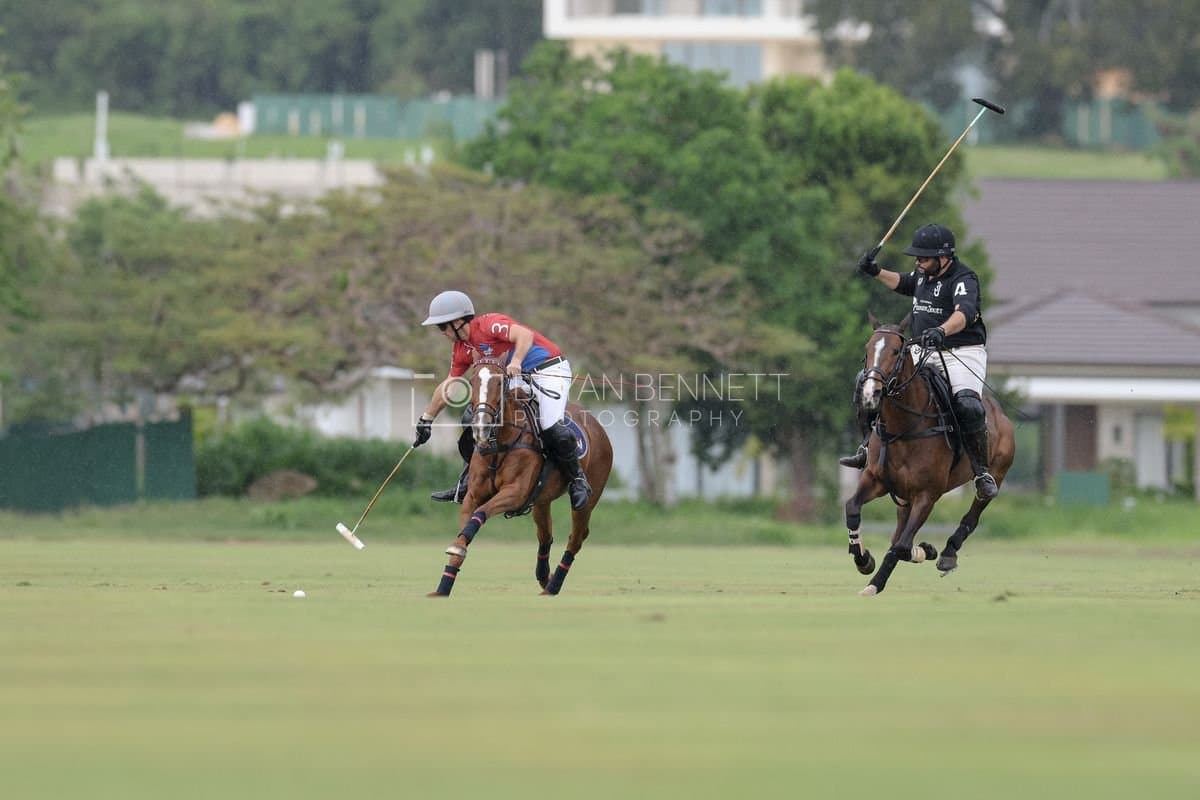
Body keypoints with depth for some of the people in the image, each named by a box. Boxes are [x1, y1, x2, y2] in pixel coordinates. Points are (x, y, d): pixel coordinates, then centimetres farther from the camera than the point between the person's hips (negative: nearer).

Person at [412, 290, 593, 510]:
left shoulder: (489, 325, -20)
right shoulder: (462, 349, 8)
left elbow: (525, 334, -34)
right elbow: (448, 386, 18)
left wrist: (516, 361, -49)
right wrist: (426, 419, 21)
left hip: (549, 370, -9)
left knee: (552, 429, -27)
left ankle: (577, 481, -9)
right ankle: (467, 485, 12)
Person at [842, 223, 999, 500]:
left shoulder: (963, 279, -17)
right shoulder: (925, 274, 10)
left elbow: (964, 313, -38)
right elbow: (903, 283, 35)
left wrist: (941, 331, -57)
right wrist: (876, 273, 19)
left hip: (962, 352, -8)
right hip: (922, 351, 8)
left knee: (968, 405, -33)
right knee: (868, 381, -1)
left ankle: (983, 474, -21)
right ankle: (869, 447, 7)